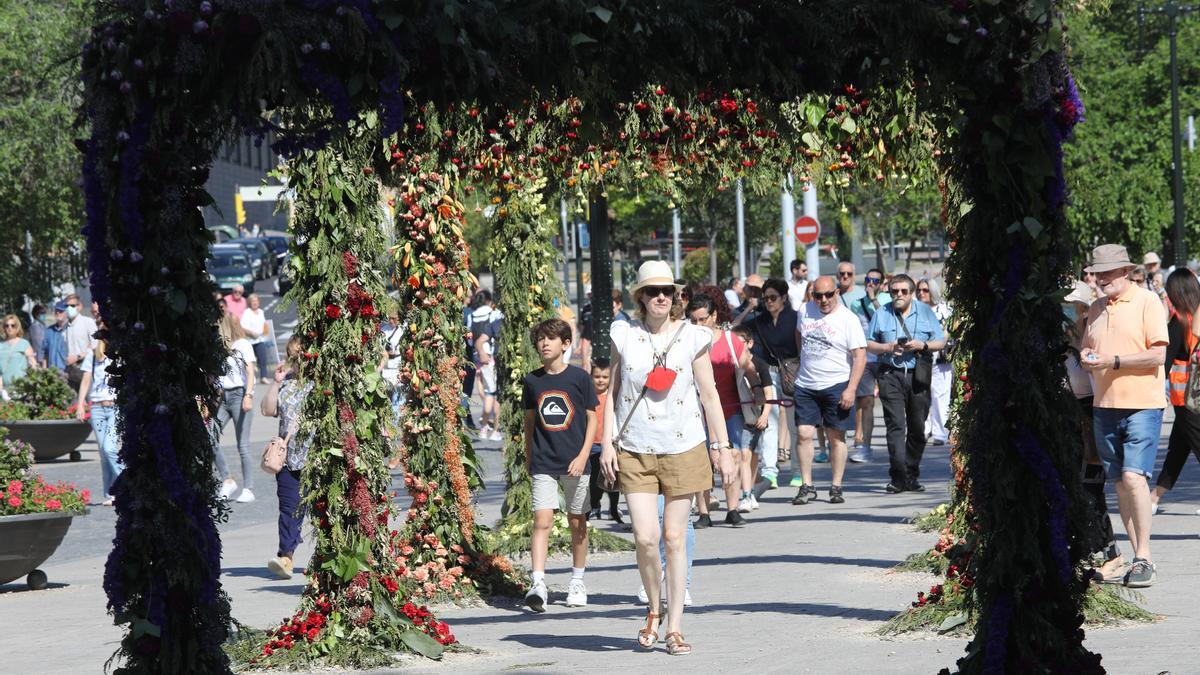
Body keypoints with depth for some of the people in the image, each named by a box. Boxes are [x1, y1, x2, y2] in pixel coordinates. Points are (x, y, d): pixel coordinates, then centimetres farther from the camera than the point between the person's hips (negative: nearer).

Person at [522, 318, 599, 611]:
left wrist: (583, 455, -9)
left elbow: (592, 418, 0)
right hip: (543, 463, 1)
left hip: (574, 463, -1)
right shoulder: (532, 381, 4)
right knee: (542, 521, -12)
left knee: (577, 521, 9)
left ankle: (577, 582, 24)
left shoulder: (579, 377, -3)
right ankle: (538, 584, -18)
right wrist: (528, 459, 15)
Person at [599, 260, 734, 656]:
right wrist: (607, 441, 2)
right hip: (635, 451, 0)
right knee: (646, 537, -11)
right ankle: (653, 611, 15)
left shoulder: (692, 337, 0)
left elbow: (709, 395, 4)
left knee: (674, 538, 3)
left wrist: (723, 448, 3)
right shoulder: (623, 335, 1)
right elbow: (612, 390, 8)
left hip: (682, 449, 0)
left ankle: (675, 628, 11)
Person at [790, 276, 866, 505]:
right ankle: (807, 486, 1)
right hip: (805, 386, 4)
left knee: (836, 437, 2)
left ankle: (836, 487, 10)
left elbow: (860, 357, -11)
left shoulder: (848, 319, -8)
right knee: (803, 434, -5)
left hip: (836, 386, -4)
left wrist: (851, 389, -19)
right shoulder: (805, 312, 6)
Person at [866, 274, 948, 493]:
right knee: (895, 424, -12)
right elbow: (869, 344, 10)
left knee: (917, 427, 5)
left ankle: (912, 475, 16)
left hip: (918, 375, 1)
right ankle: (898, 477, -16)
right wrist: (887, 348, -8)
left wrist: (921, 346, -11)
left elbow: (940, 342, 8)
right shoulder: (881, 314, 9)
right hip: (891, 375, -1)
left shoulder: (925, 312, 9)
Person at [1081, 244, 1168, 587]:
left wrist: (1112, 361, -17)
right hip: (1104, 405, 7)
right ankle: (1138, 557, 11)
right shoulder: (1096, 309, 16)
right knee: (1119, 482, 6)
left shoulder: (1147, 302, -5)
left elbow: (1157, 354, -12)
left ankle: (1144, 558, -12)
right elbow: (1088, 348, 26)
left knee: (1134, 476, -17)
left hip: (1142, 404, -7)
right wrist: (1086, 357, 2)